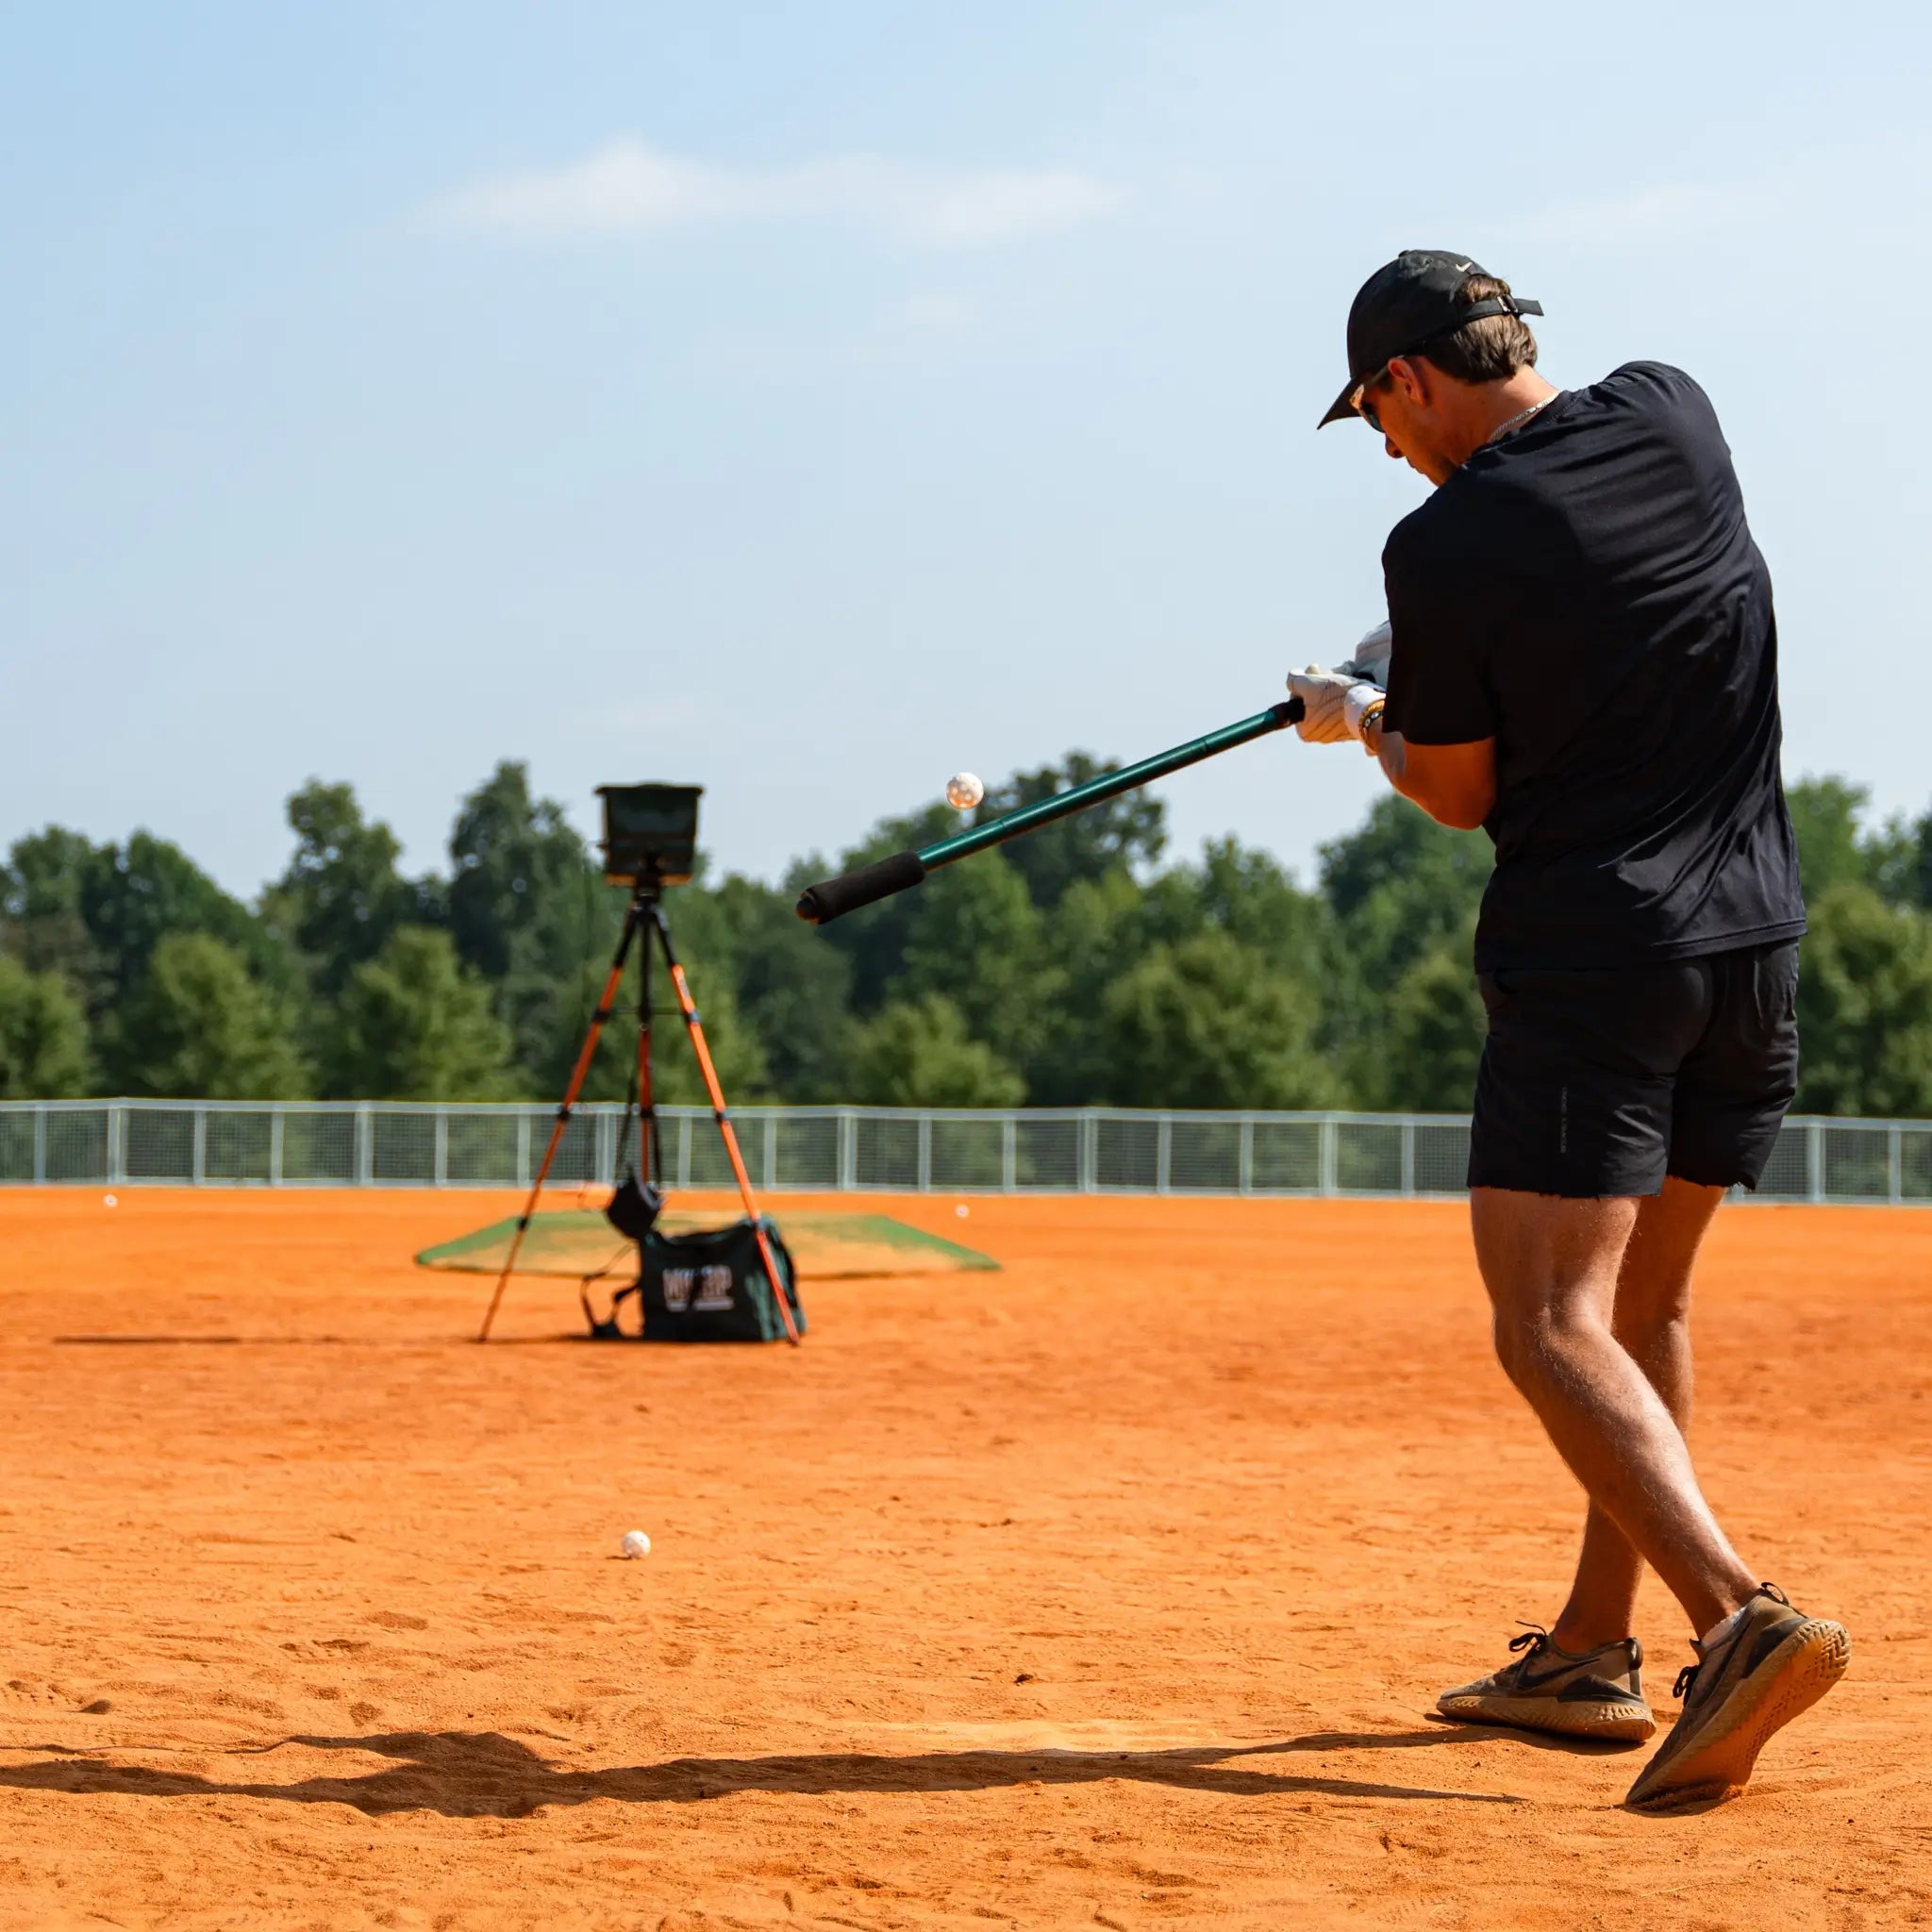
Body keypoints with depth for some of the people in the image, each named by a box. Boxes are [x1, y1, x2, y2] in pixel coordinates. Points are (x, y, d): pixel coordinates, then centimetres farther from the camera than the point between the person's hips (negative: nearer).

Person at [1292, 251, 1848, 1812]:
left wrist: (1358, 721, 21)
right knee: (1645, 1300, 18)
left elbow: (1460, 795, 1)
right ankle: (1594, 1653, 25)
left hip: (1588, 959, -7)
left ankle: (1741, 1616, -29)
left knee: (1554, 1326, -9)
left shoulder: (1444, 550, -11)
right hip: (1755, 941, 7)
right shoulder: (1673, 413, 6)